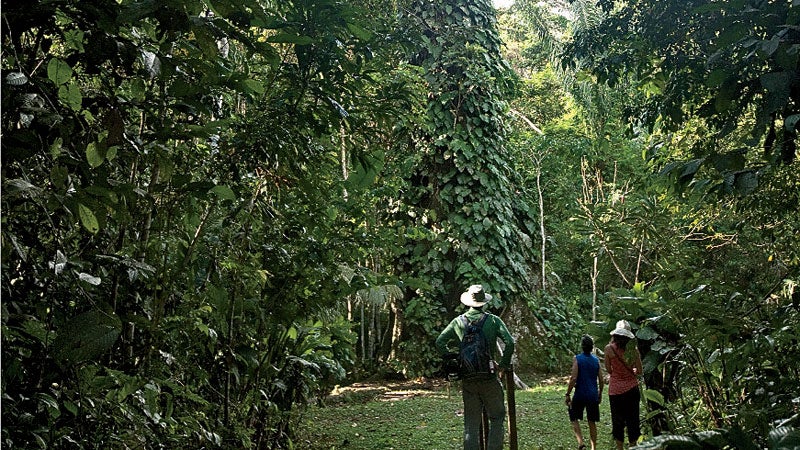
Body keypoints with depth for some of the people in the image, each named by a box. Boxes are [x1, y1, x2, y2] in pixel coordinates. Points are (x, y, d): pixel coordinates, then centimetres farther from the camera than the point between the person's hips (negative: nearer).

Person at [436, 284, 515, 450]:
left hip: (467, 380, 3)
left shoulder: (458, 321, 4)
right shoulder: (493, 320, -3)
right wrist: (503, 364, 1)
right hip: (489, 379, -3)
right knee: (497, 418, 10)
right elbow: (509, 342, -12)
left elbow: (440, 342, 2)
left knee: (471, 423, 11)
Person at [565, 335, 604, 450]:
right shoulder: (596, 360, 4)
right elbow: (601, 380, 5)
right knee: (592, 422, 12)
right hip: (593, 395, 4)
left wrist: (568, 394, -9)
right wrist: (600, 394, 20)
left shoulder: (577, 359, -9)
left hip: (580, 394, -4)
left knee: (574, 418, 11)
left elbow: (573, 378, -15)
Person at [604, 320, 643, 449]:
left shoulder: (609, 349, -9)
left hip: (615, 389, -1)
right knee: (632, 419, 11)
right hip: (631, 389, 1)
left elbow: (609, 370, -1)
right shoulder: (633, 350, -5)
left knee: (618, 420, 10)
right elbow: (639, 371, 0)